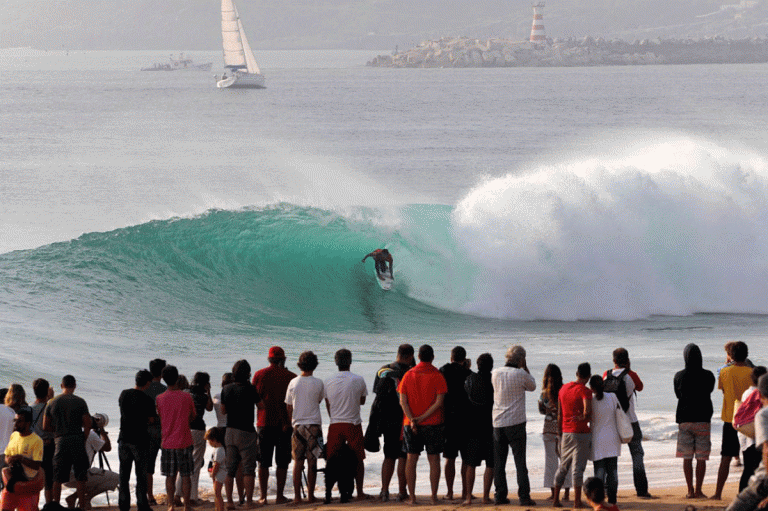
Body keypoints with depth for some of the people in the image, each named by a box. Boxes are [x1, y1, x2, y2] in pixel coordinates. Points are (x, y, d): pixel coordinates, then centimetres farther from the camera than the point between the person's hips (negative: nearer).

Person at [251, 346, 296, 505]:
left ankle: (263, 497, 6)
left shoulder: (259, 375, 1)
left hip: (264, 422, 1)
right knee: (282, 462, 4)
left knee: (263, 462, 8)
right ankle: (279, 496, 2)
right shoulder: (290, 376, -3)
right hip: (284, 424, -1)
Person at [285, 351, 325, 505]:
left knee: (298, 462, 5)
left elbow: (289, 406, 8)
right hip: (314, 424, -2)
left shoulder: (293, 383, 1)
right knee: (312, 462, 2)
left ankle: (297, 496, 1)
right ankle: (310, 495, 2)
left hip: (297, 425, 2)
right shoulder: (318, 383, -5)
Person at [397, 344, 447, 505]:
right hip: (433, 425, -2)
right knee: (434, 459, 4)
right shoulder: (437, 376, -6)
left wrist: (412, 420, -10)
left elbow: (403, 401, -4)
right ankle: (434, 496, 1)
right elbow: (439, 402, -14)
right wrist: (422, 418, -12)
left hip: (411, 424, 2)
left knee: (411, 459, 7)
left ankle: (411, 496, 4)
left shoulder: (408, 375, 3)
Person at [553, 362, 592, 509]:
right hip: (581, 433, -6)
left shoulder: (563, 389, 8)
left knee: (563, 467, 14)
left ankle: (556, 499, 15)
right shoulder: (584, 391, -13)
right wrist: (584, 419, -6)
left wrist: (560, 434, 20)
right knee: (578, 467, -3)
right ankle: (577, 501, 0)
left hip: (566, 432, 6)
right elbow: (588, 411, -28)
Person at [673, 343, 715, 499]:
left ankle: (690, 490, 4)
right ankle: (698, 490, 0)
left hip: (684, 420, 1)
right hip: (703, 419, -1)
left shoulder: (679, 376, -2)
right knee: (701, 458, 3)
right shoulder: (708, 376, -5)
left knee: (687, 458, 7)